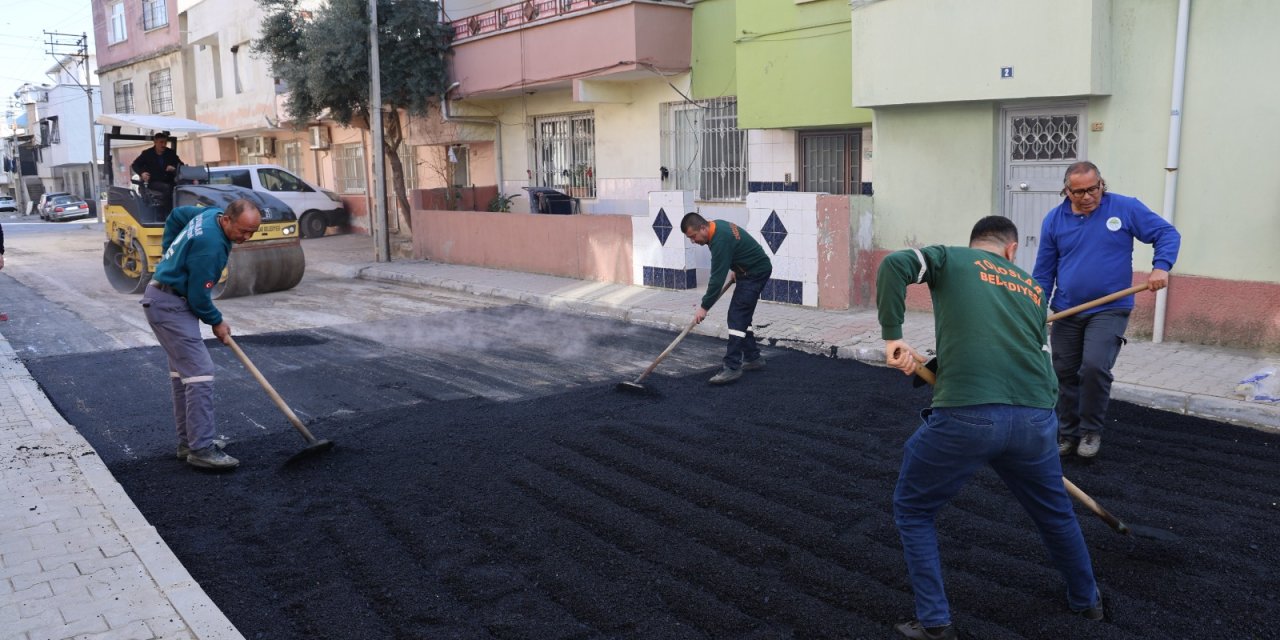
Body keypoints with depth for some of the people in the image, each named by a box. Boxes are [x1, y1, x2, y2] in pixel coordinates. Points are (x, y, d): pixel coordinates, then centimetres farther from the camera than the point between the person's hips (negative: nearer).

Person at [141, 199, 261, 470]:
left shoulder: (211, 213, 1)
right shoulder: (211, 245, -27)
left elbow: (176, 215, 22)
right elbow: (198, 295, -21)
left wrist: (171, 253, 24)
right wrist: (216, 322, -4)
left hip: (163, 296, 11)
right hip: (170, 306, -11)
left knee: (182, 371, 13)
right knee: (200, 371, -15)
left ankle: (188, 442, 21)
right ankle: (202, 449, -15)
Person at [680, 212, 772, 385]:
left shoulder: (721, 240, -28)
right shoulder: (716, 225, 1)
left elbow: (717, 278, -26)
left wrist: (704, 307, -20)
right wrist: (736, 270, 21)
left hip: (756, 273, -10)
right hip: (750, 271, 10)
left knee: (737, 317, -14)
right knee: (742, 316, 13)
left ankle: (732, 367, -15)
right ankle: (753, 358, 21)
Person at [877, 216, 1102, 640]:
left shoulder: (951, 258, 12)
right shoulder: (1032, 288, 24)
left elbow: (894, 264, -7)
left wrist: (892, 336, -3)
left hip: (965, 415, -4)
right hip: (1036, 419, 5)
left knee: (912, 510, 18)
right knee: (1054, 511, 32)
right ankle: (1086, 600, 52)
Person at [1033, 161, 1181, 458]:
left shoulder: (1125, 208, -5)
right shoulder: (1054, 220, 1)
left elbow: (1167, 233, 0)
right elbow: (1043, 272, 6)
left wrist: (1161, 266, -18)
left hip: (1109, 311, -3)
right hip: (1066, 313, 3)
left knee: (1095, 367, -19)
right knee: (1066, 375, 8)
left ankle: (1091, 432, 2)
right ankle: (1067, 435, 25)